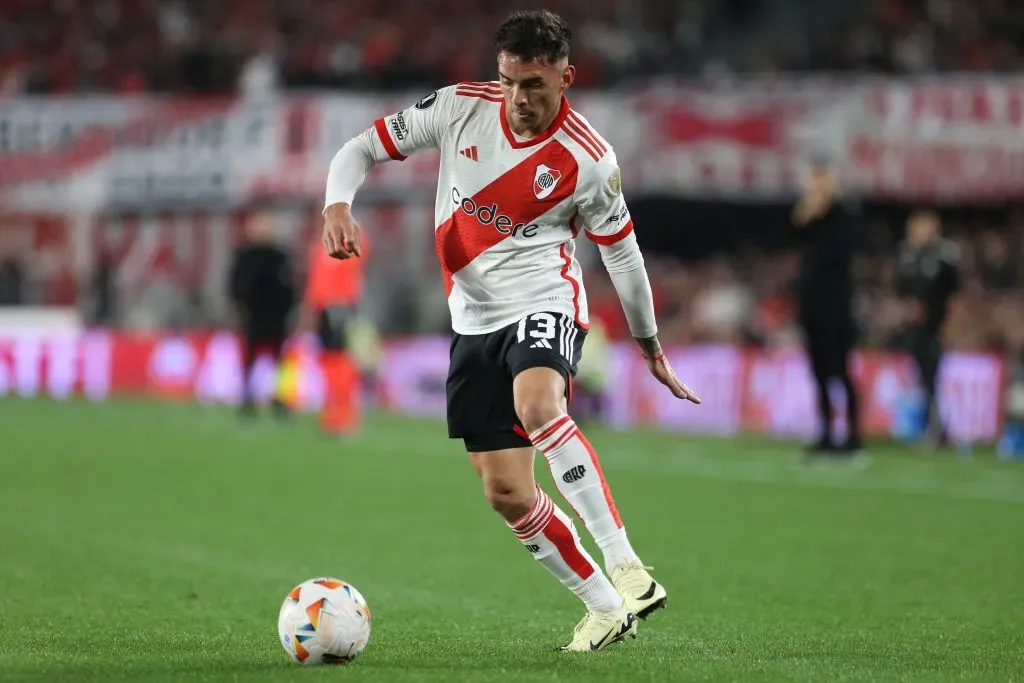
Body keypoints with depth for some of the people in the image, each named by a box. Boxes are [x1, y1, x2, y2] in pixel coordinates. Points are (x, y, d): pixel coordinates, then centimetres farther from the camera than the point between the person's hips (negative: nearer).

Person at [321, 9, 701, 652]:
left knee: (538, 407, -38)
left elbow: (622, 252, 3)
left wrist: (652, 347, 12)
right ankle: (606, 609, 16)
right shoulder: (460, 107, -5)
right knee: (507, 493, 1)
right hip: (474, 322, 5)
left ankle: (627, 569, -38)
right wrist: (338, 205, -18)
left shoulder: (589, 160, -12)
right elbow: (362, 148, 3)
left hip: (544, 305, -5)